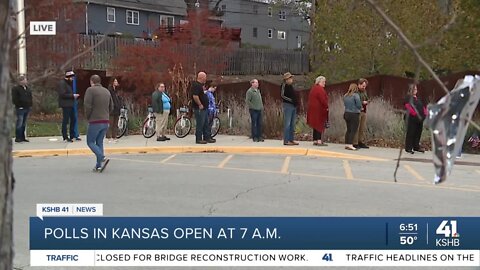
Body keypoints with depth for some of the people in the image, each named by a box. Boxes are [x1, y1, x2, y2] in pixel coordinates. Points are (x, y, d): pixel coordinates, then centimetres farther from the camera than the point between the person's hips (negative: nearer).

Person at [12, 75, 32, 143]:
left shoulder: (28, 88, 17)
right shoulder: (15, 89, -5)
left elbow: (30, 98, 23)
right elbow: (14, 99, -9)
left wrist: (30, 105, 12)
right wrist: (19, 105, -15)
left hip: (27, 108, 7)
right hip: (20, 108, -7)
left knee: (24, 124, 11)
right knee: (19, 123, -9)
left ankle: (22, 137, 17)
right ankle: (18, 138, -5)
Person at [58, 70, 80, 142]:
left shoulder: (69, 83, 18)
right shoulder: (62, 83, -11)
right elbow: (63, 94, -20)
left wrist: (74, 96, 7)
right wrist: (72, 95, -17)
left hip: (70, 104, 10)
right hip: (65, 105, -10)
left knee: (73, 119, 12)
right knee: (65, 120, -5)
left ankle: (72, 136, 21)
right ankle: (65, 137, 0)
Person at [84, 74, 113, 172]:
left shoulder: (90, 90, -7)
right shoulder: (107, 91, 13)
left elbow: (87, 105, -15)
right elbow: (111, 107, 15)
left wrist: (88, 117, 0)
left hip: (95, 121, -6)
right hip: (106, 121, 6)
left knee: (90, 142, 4)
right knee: (99, 142, 12)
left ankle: (102, 158, -16)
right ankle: (98, 166, 9)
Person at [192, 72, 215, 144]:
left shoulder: (201, 85, 17)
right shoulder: (196, 85, -16)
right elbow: (195, 96, -25)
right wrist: (200, 105, -22)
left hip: (204, 108, 11)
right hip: (199, 108, -11)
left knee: (205, 124, 14)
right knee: (200, 124, -5)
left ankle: (207, 138, 20)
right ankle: (198, 139, 1)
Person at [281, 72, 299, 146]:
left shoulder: (291, 86, 18)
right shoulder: (284, 86, -7)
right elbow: (282, 95, -17)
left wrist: (295, 102, 11)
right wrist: (290, 100, -19)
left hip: (293, 106, 9)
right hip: (288, 105, -9)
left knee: (292, 124, 10)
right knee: (287, 124, -8)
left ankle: (291, 140, 16)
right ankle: (286, 140, -6)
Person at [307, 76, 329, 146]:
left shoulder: (314, 88, 16)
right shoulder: (319, 89, -14)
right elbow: (323, 100, -20)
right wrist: (326, 107, -7)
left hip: (313, 109, 10)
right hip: (319, 110, -10)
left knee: (316, 125, 12)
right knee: (319, 125, -8)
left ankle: (315, 140, 13)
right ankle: (319, 141, -11)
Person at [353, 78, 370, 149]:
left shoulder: (364, 91, 16)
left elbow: (368, 99, 22)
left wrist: (366, 102, -1)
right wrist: (362, 102, -14)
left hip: (364, 111, 8)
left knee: (363, 128, 9)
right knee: (356, 128, -6)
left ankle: (361, 142, 16)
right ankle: (355, 143, -3)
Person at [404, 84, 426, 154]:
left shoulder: (418, 98, 18)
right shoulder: (408, 97, -5)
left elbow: (423, 106, 21)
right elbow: (408, 106, -17)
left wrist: (424, 113, 5)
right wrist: (415, 114, -23)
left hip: (420, 119, 8)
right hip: (412, 118, -8)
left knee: (418, 133, 11)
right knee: (411, 133, -5)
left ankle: (416, 146, 22)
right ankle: (408, 148, -1)